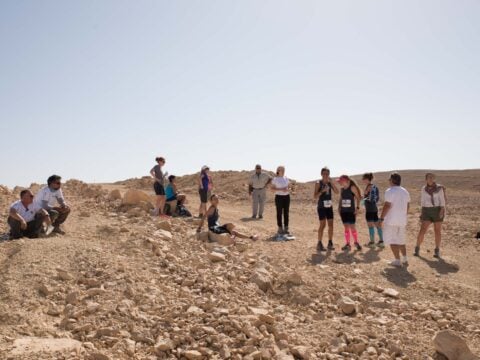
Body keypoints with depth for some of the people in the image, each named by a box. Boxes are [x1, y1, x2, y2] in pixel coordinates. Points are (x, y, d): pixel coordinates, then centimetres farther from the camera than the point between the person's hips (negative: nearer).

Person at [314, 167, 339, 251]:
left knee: (331, 225, 4)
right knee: (323, 225, -8)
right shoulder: (318, 183, -6)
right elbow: (315, 196, -11)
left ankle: (330, 243, 14)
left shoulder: (330, 182, 6)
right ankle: (319, 244, -1)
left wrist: (331, 182, -12)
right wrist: (322, 191, -24)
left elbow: (337, 192, -6)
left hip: (329, 206, 5)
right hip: (321, 207, -5)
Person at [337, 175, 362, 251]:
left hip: (351, 211, -5)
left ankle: (356, 242, 14)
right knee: (346, 227, 7)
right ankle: (347, 244, 12)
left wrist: (357, 207, -13)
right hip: (343, 211, 5)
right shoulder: (342, 189, 10)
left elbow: (358, 198, -7)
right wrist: (339, 207, 9)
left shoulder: (352, 187, -8)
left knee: (352, 227, -4)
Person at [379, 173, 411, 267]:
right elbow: (407, 206, 17)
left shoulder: (390, 191, -13)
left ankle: (397, 261, -1)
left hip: (391, 220, -8)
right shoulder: (405, 191, 11)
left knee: (392, 241, -1)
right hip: (402, 220, 8)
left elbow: (387, 206, -19)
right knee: (401, 240, 19)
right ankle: (405, 259, 21)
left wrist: (382, 218, -14)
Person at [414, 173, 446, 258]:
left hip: (438, 211, -2)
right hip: (427, 211, 2)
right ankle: (417, 249, 4)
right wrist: (422, 213, 6)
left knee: (437, 231, 0)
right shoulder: (424, 189, 7)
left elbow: (442, 200, -5)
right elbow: (423, 201, 10)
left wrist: (442, 210, -17)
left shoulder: (439, 188, -2)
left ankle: (437, 251, 12)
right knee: (422, 230, -7)